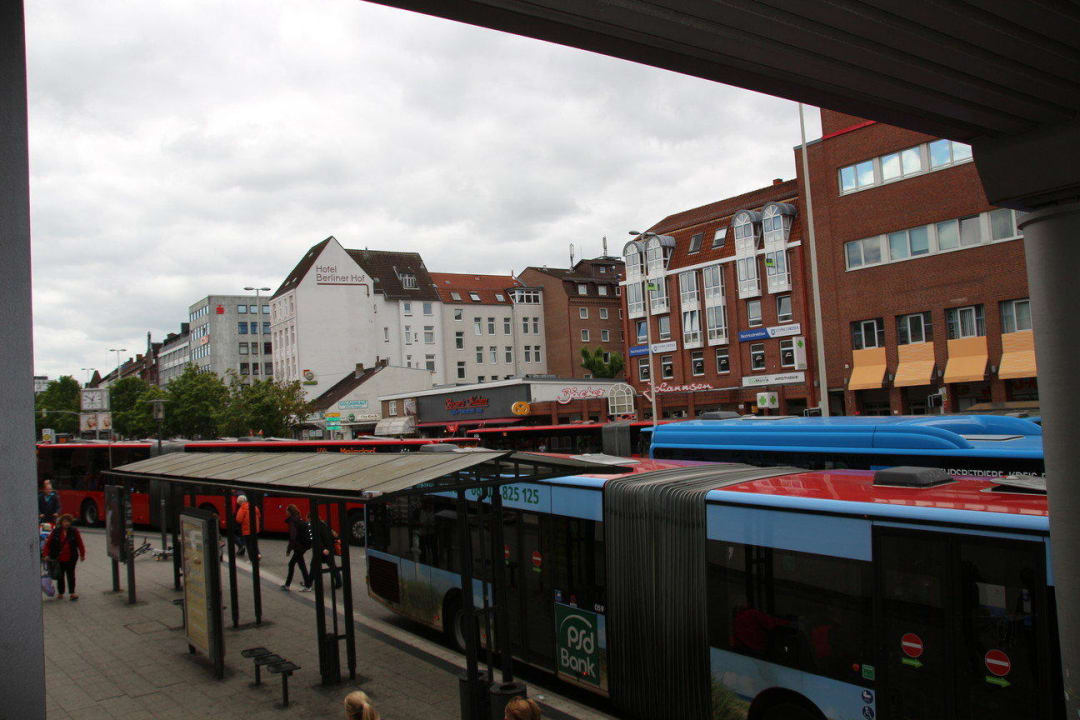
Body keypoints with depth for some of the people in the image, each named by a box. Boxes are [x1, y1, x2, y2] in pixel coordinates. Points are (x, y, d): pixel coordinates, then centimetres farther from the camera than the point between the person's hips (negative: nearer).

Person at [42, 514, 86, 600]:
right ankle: (60, 593, 22)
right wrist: (46, 554, -9)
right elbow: (48, 543, 1)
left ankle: (72, 592, 5)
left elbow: (80, 544, 5)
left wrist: (82, 555, 7)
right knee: (60, 576, 10)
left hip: (71, 558, -1)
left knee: (71, 575, 2)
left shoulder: (74, 532, -1)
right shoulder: (55, 532, -1)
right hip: (59, 558, 1)